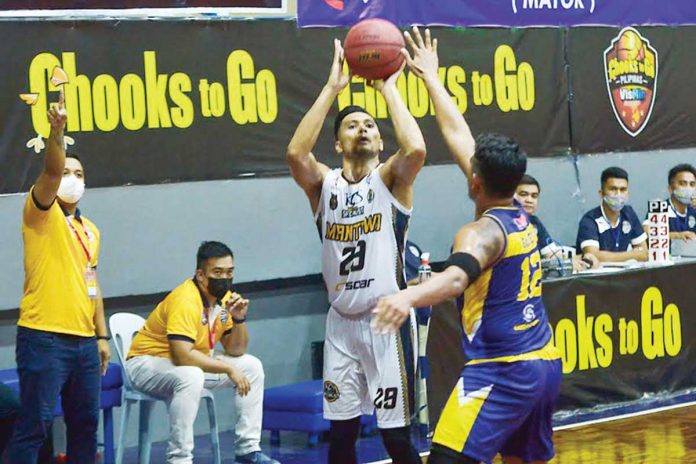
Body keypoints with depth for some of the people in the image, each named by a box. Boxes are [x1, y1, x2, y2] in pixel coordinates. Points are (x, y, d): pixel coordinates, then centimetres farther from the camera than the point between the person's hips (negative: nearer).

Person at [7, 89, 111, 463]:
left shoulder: (90, 230, 17)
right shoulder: (41, 215, -3)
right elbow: (50, 170, -21)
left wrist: (101, 336, 19)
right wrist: (56, 131, -37)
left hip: (84, 341, 7)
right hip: (44, 339, -7)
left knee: (85, 423, 12)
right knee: (34, 425, -7)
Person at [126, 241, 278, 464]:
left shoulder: (223, 297, 0)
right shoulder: (185, 300, -27)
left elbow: (236, 351, 3)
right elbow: (182, 356, -37)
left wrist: (239, 319, -15)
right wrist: (228, 368, -29)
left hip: (192, 362, 9)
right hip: (148, 362, -9)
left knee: (252, 366, 1)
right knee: (190, 376, -39)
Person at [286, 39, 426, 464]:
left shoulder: (391, 179, -1)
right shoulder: (324, 184, 5)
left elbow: (416, 149, -24)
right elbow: (296, 153, -16)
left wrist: (389, 87, -15)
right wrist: (332, 88, -16)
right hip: (341, 322, 3)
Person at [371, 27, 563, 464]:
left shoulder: (482, 231, -13)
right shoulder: (521, 216, 11)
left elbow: (456, 277, -37)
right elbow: (459, 135, 19)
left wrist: (408, 296, -56)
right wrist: (431, 78, 25)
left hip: (501, 370, -9)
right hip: (545, 363, 9)